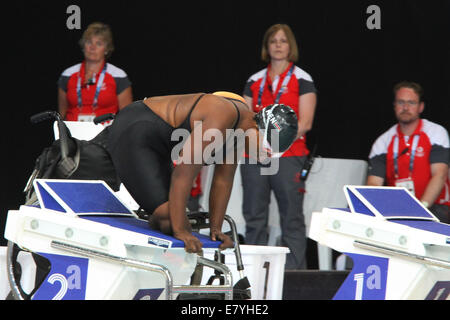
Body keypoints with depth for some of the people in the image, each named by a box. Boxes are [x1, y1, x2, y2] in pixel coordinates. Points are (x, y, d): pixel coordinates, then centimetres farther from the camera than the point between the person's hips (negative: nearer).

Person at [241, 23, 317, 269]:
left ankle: (294, 270, -4)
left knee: (292, 217, -5)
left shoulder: (302, 80, 4)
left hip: (288, 156, -4)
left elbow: (305, 123, -4)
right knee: (254, 216, 4)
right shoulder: (255, 81, 16)